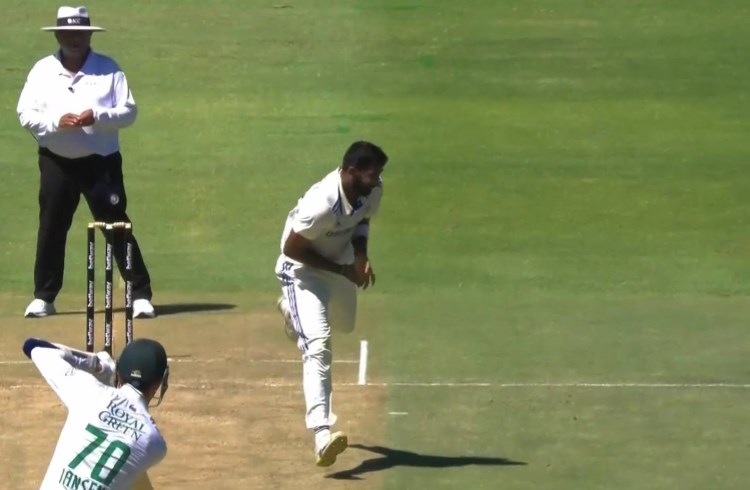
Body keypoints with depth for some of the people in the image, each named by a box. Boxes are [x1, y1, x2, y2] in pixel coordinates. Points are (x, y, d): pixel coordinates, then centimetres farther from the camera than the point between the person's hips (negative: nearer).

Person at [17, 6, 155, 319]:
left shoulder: (108, 69, 1)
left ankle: (141, 296, -2)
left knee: (117, 227, -4)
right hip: (57, 163, 2)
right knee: (51, 229, 6)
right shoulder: (42, 70, 5)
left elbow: (128, 112, -4)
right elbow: (25, 114, -1)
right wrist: (56, 121, -20)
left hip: (101, 162, -2)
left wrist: (97, 117, -22)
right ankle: (43, 298, 16)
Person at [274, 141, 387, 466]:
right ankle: (322, 434, -33)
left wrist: (360, 254, -12)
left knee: (344, 324, 30)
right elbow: (291, 249, -27)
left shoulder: (372, 190, -15)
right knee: (318, 344, -23)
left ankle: (293, 312, 62)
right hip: (304, 269, -8)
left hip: (342, 264, 8)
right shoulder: (322, 204, -37)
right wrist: (343, 270, -23)